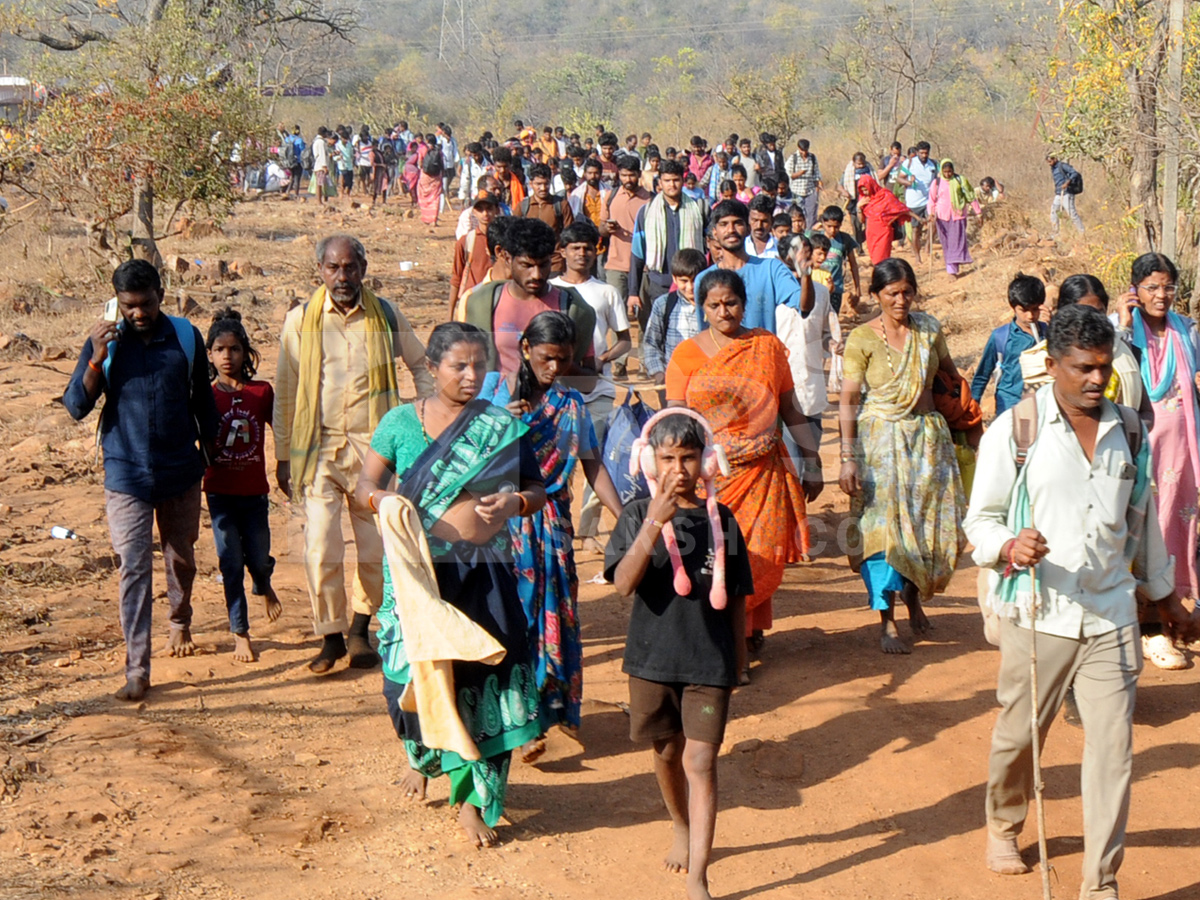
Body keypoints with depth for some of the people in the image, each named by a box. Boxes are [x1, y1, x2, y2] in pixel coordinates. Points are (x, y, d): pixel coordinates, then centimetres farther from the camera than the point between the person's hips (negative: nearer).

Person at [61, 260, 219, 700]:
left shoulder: (186, 337, -1)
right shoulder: (105, 342, -5)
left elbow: (202, 399, 11)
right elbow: (76, 407, -9)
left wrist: (208, 449, 16)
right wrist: (96, 359, -21)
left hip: (180, 472, 2)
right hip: (126, 477, -2)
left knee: (181, 558, 18)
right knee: (134, 569, -6)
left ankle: (180, 621, 48)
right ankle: (137, 670, -5)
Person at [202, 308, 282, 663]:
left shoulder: (262, 392, -1)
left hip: (254, 491, 1)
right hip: (220, 491, -1)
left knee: (259, 559, 5)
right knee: (231, 564, 1)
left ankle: (266, 587, 42)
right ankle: (240, 636, 11)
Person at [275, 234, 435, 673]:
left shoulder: (385, 316, 3)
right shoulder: (300, 321, 1)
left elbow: (420, 365, 19)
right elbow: (285, 392, 6)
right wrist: (282, 456, 6)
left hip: (373, 445, 1)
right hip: (319, 447, -1)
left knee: (375, 549, 6)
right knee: (321, 548, -8)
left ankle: (361, 628, 27)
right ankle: (331, 635, 9)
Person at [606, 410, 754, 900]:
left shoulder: (721, 521, -1)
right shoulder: (639, 515, -5)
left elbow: (736, 601, 8)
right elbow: (623, 583, -20)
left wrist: (735, 663, 12)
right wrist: (655, 523, -28)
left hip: (709, 661, -1)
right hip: (653, 657, 1)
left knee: (700, 762, -6)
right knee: (667, 752, 19)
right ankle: (682, 828, 46)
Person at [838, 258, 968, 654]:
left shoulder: (928, 328, 3)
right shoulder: (861, 339, -8)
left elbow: (951, 376, 16)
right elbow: (848, 401, -9)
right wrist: (848, 458, -15)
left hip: (928, 436, 4)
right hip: (880, 439, -4)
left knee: (934, 522, 4)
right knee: (884, 526, -6)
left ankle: (913, 594, 32)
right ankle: (887, 624, 1)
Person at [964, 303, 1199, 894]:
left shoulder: (1128, 433, 9)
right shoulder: (1014, 430, -4)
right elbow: (981, 518, -3)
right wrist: (1009, 546, -25)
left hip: (1111, 617, 3)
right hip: (1038, 616, -3)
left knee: (1113, 747, -1)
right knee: (1018, 735, 10)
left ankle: (1101, 883, 8)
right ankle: (1003, 829, 39)